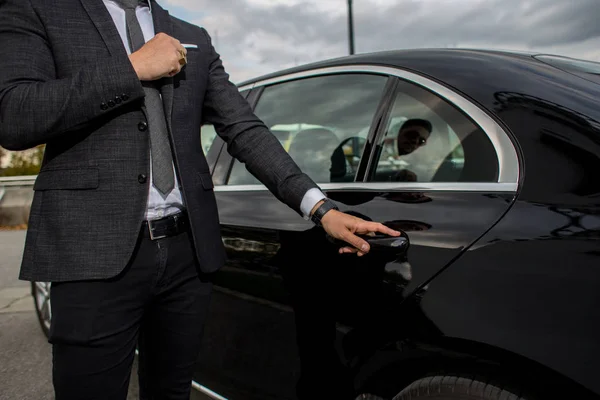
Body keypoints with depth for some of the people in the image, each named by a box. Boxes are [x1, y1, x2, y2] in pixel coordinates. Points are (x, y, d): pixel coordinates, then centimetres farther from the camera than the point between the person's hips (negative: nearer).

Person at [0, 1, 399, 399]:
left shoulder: (194, 40, 16)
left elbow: (246, 131, 6)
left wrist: (320, 207, -6)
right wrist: (132, 69, -10)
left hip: (189, 250, 4)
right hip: (96, 253, -3)